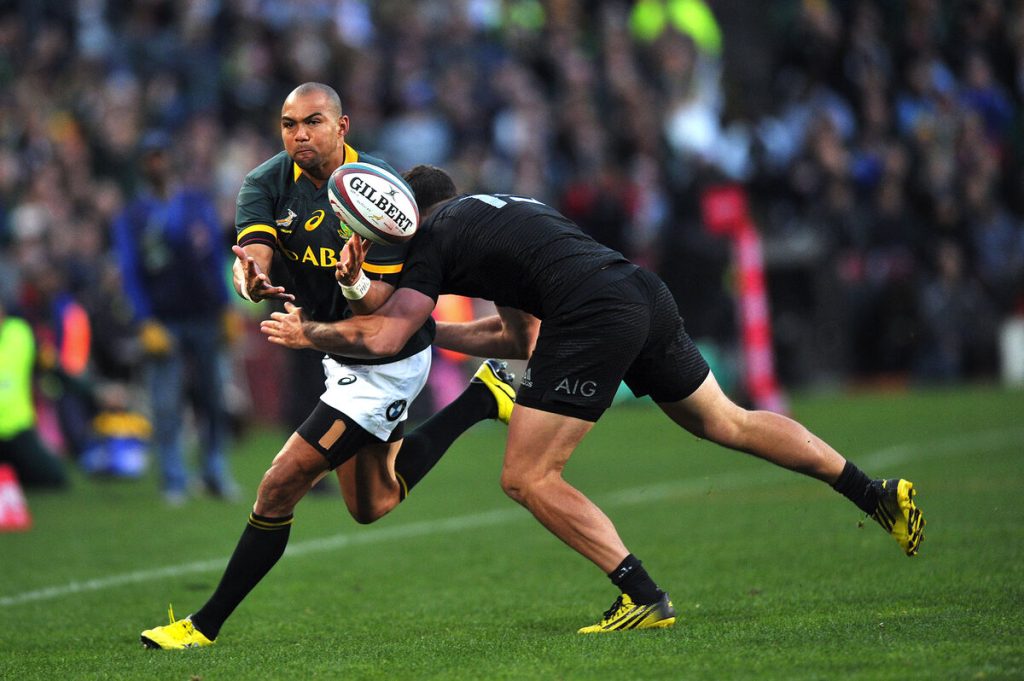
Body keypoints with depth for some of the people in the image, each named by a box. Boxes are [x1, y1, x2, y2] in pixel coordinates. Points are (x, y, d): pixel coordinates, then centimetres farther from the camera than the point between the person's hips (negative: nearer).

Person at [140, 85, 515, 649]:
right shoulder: (267, 183, -8)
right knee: (372, 506, 23)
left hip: (386, 363, -8)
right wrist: (252, 281, -49)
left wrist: (355, 283, -47)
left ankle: (206, 625, 1)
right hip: (343, 357, 8)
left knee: (280, 487, -11)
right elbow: (252, 255, -26)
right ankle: (482, 396, 34)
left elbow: (382, 307, -24)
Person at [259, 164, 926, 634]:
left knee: (528, 478, -2)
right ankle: (877, 493, 24)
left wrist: (307, 332, 15)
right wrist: (429, 330, 36)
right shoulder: (502, 207, 33)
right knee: (728, 423, 24)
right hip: (646, 295, 8)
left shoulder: (433, 236, 9)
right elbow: (521, 334, 35)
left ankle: (645, 599, -8)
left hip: (593, 317, -8)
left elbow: (382, 338, -1)